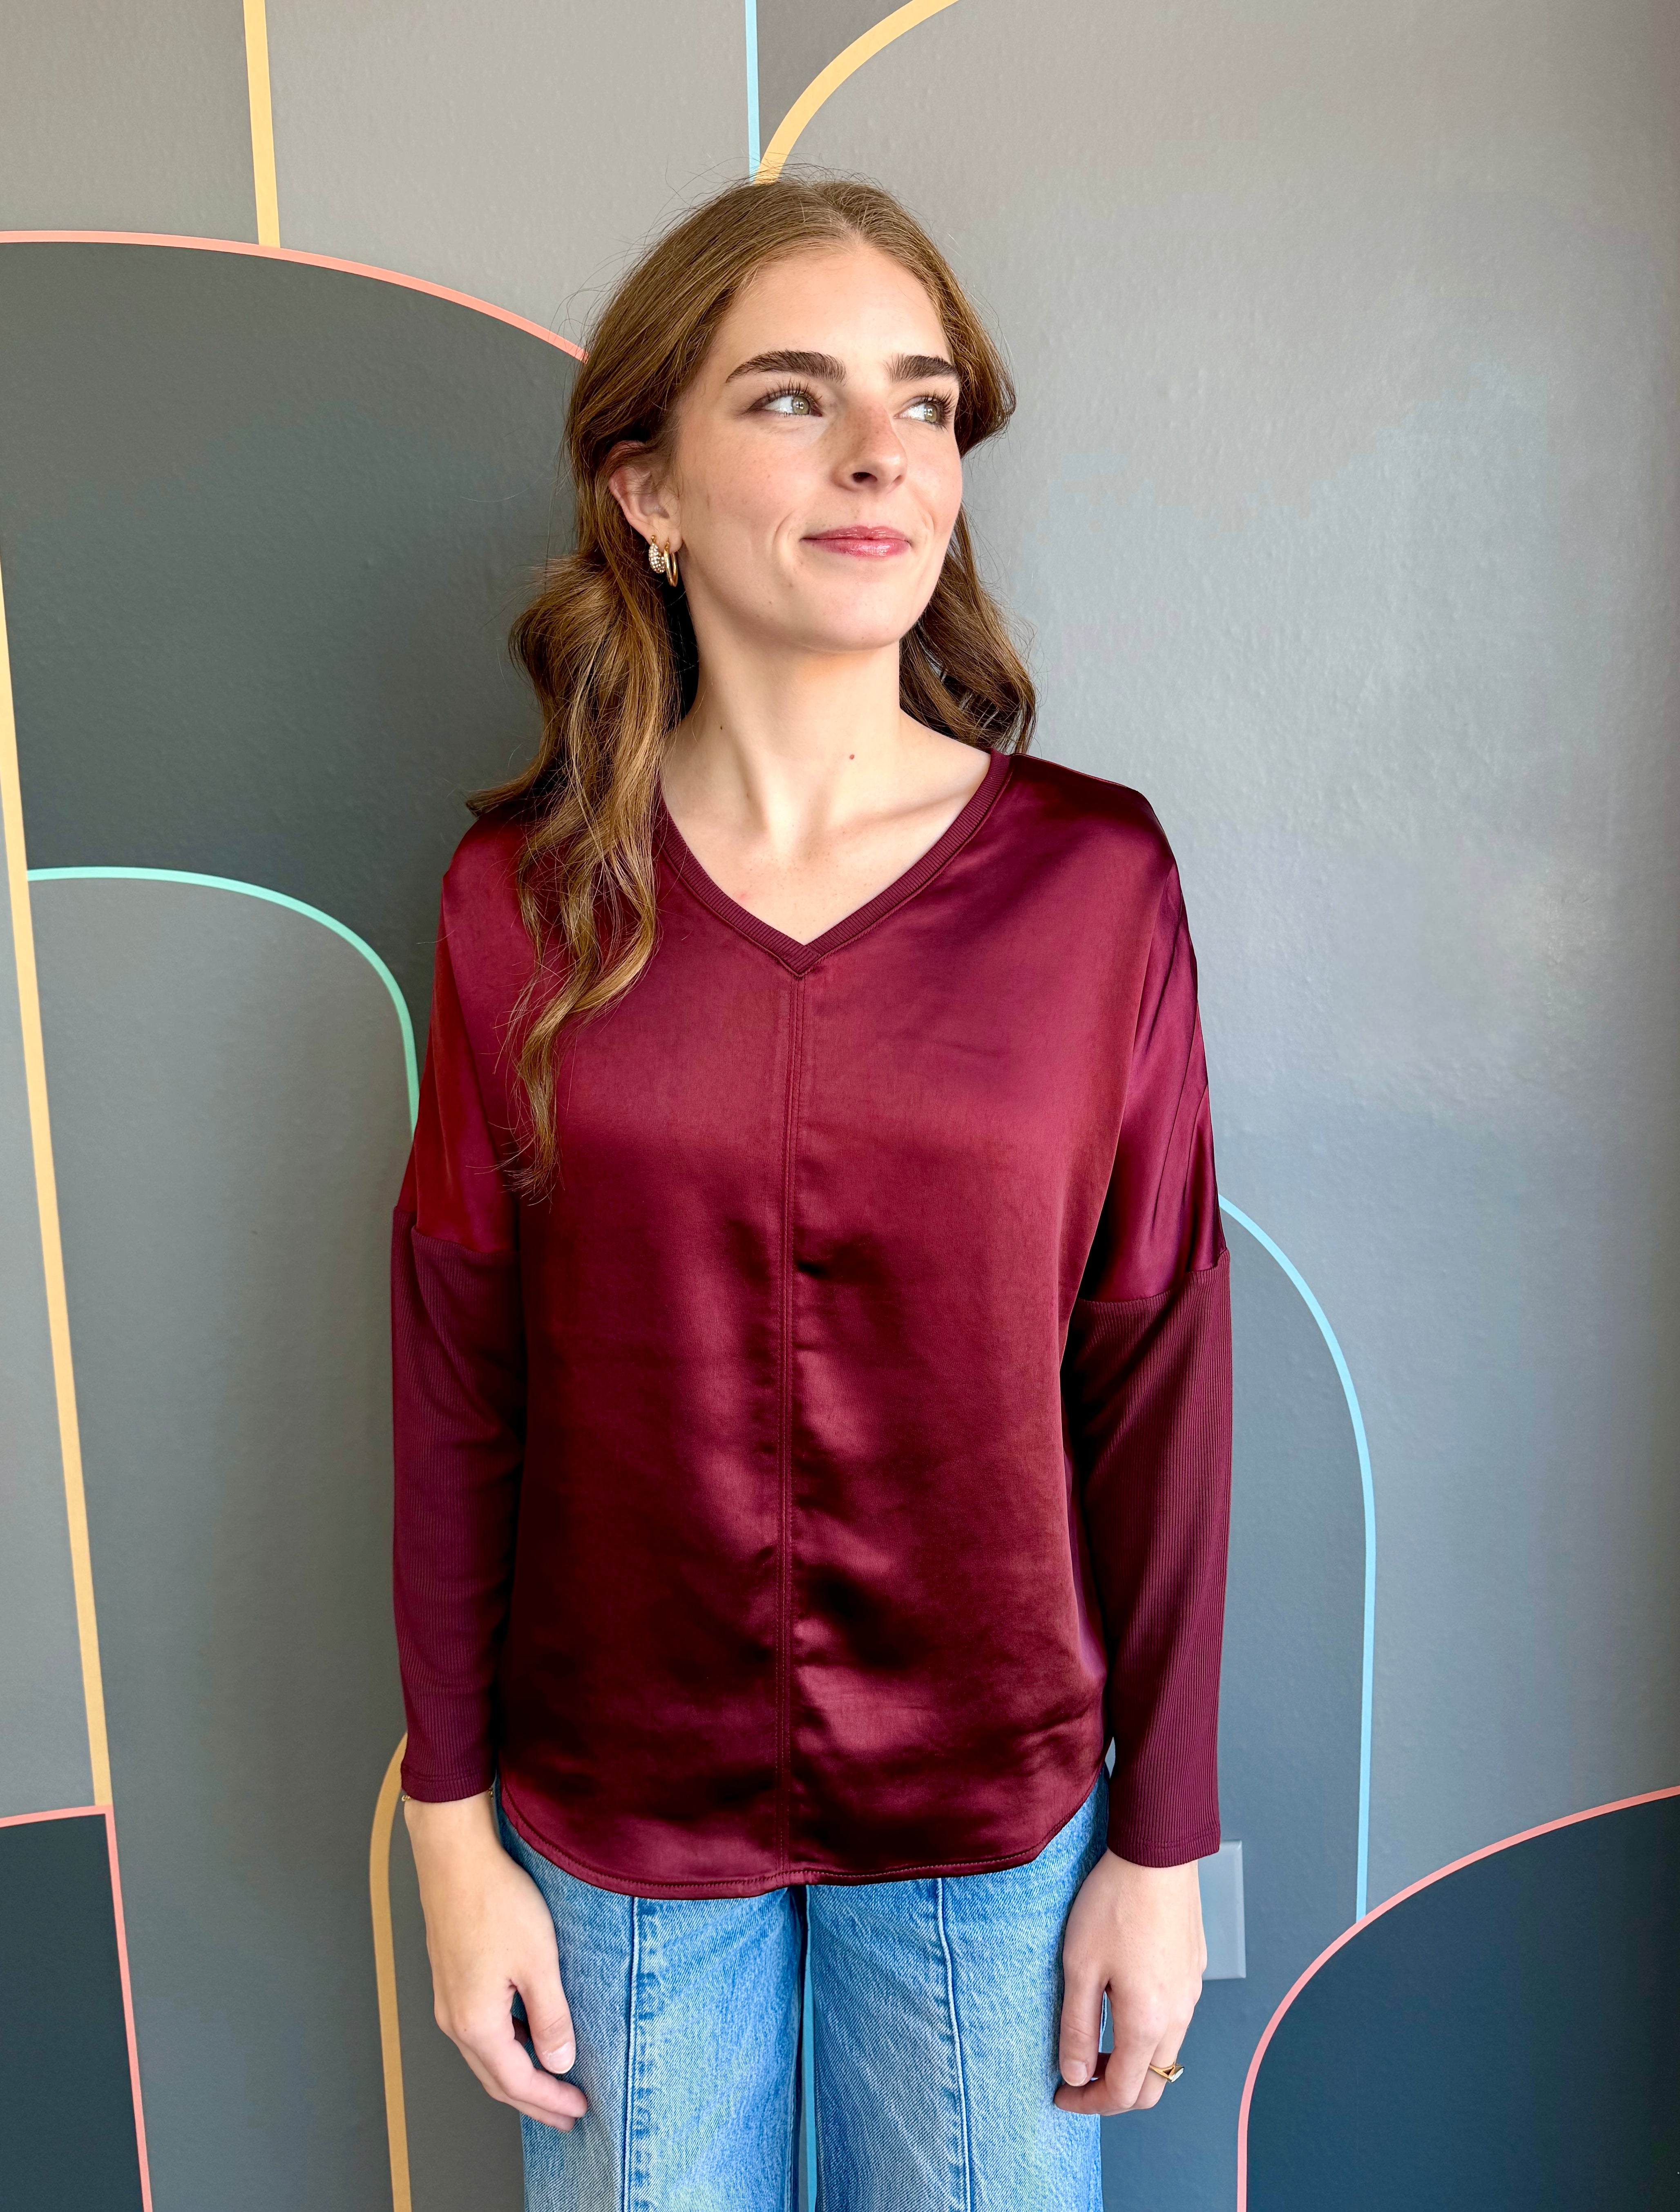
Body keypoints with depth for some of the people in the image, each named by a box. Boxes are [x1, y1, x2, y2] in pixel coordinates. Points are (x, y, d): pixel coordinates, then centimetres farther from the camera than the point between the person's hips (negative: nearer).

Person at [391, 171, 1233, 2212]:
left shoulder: (1093, 878, -10)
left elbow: (1157, 1379, -6)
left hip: (991, 1812, 0)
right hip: (612, 1812, 1)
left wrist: (1164, 1843, -1)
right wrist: (453, 1827, -1)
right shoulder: (523, 895, -8)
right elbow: (456, 1373, -3)